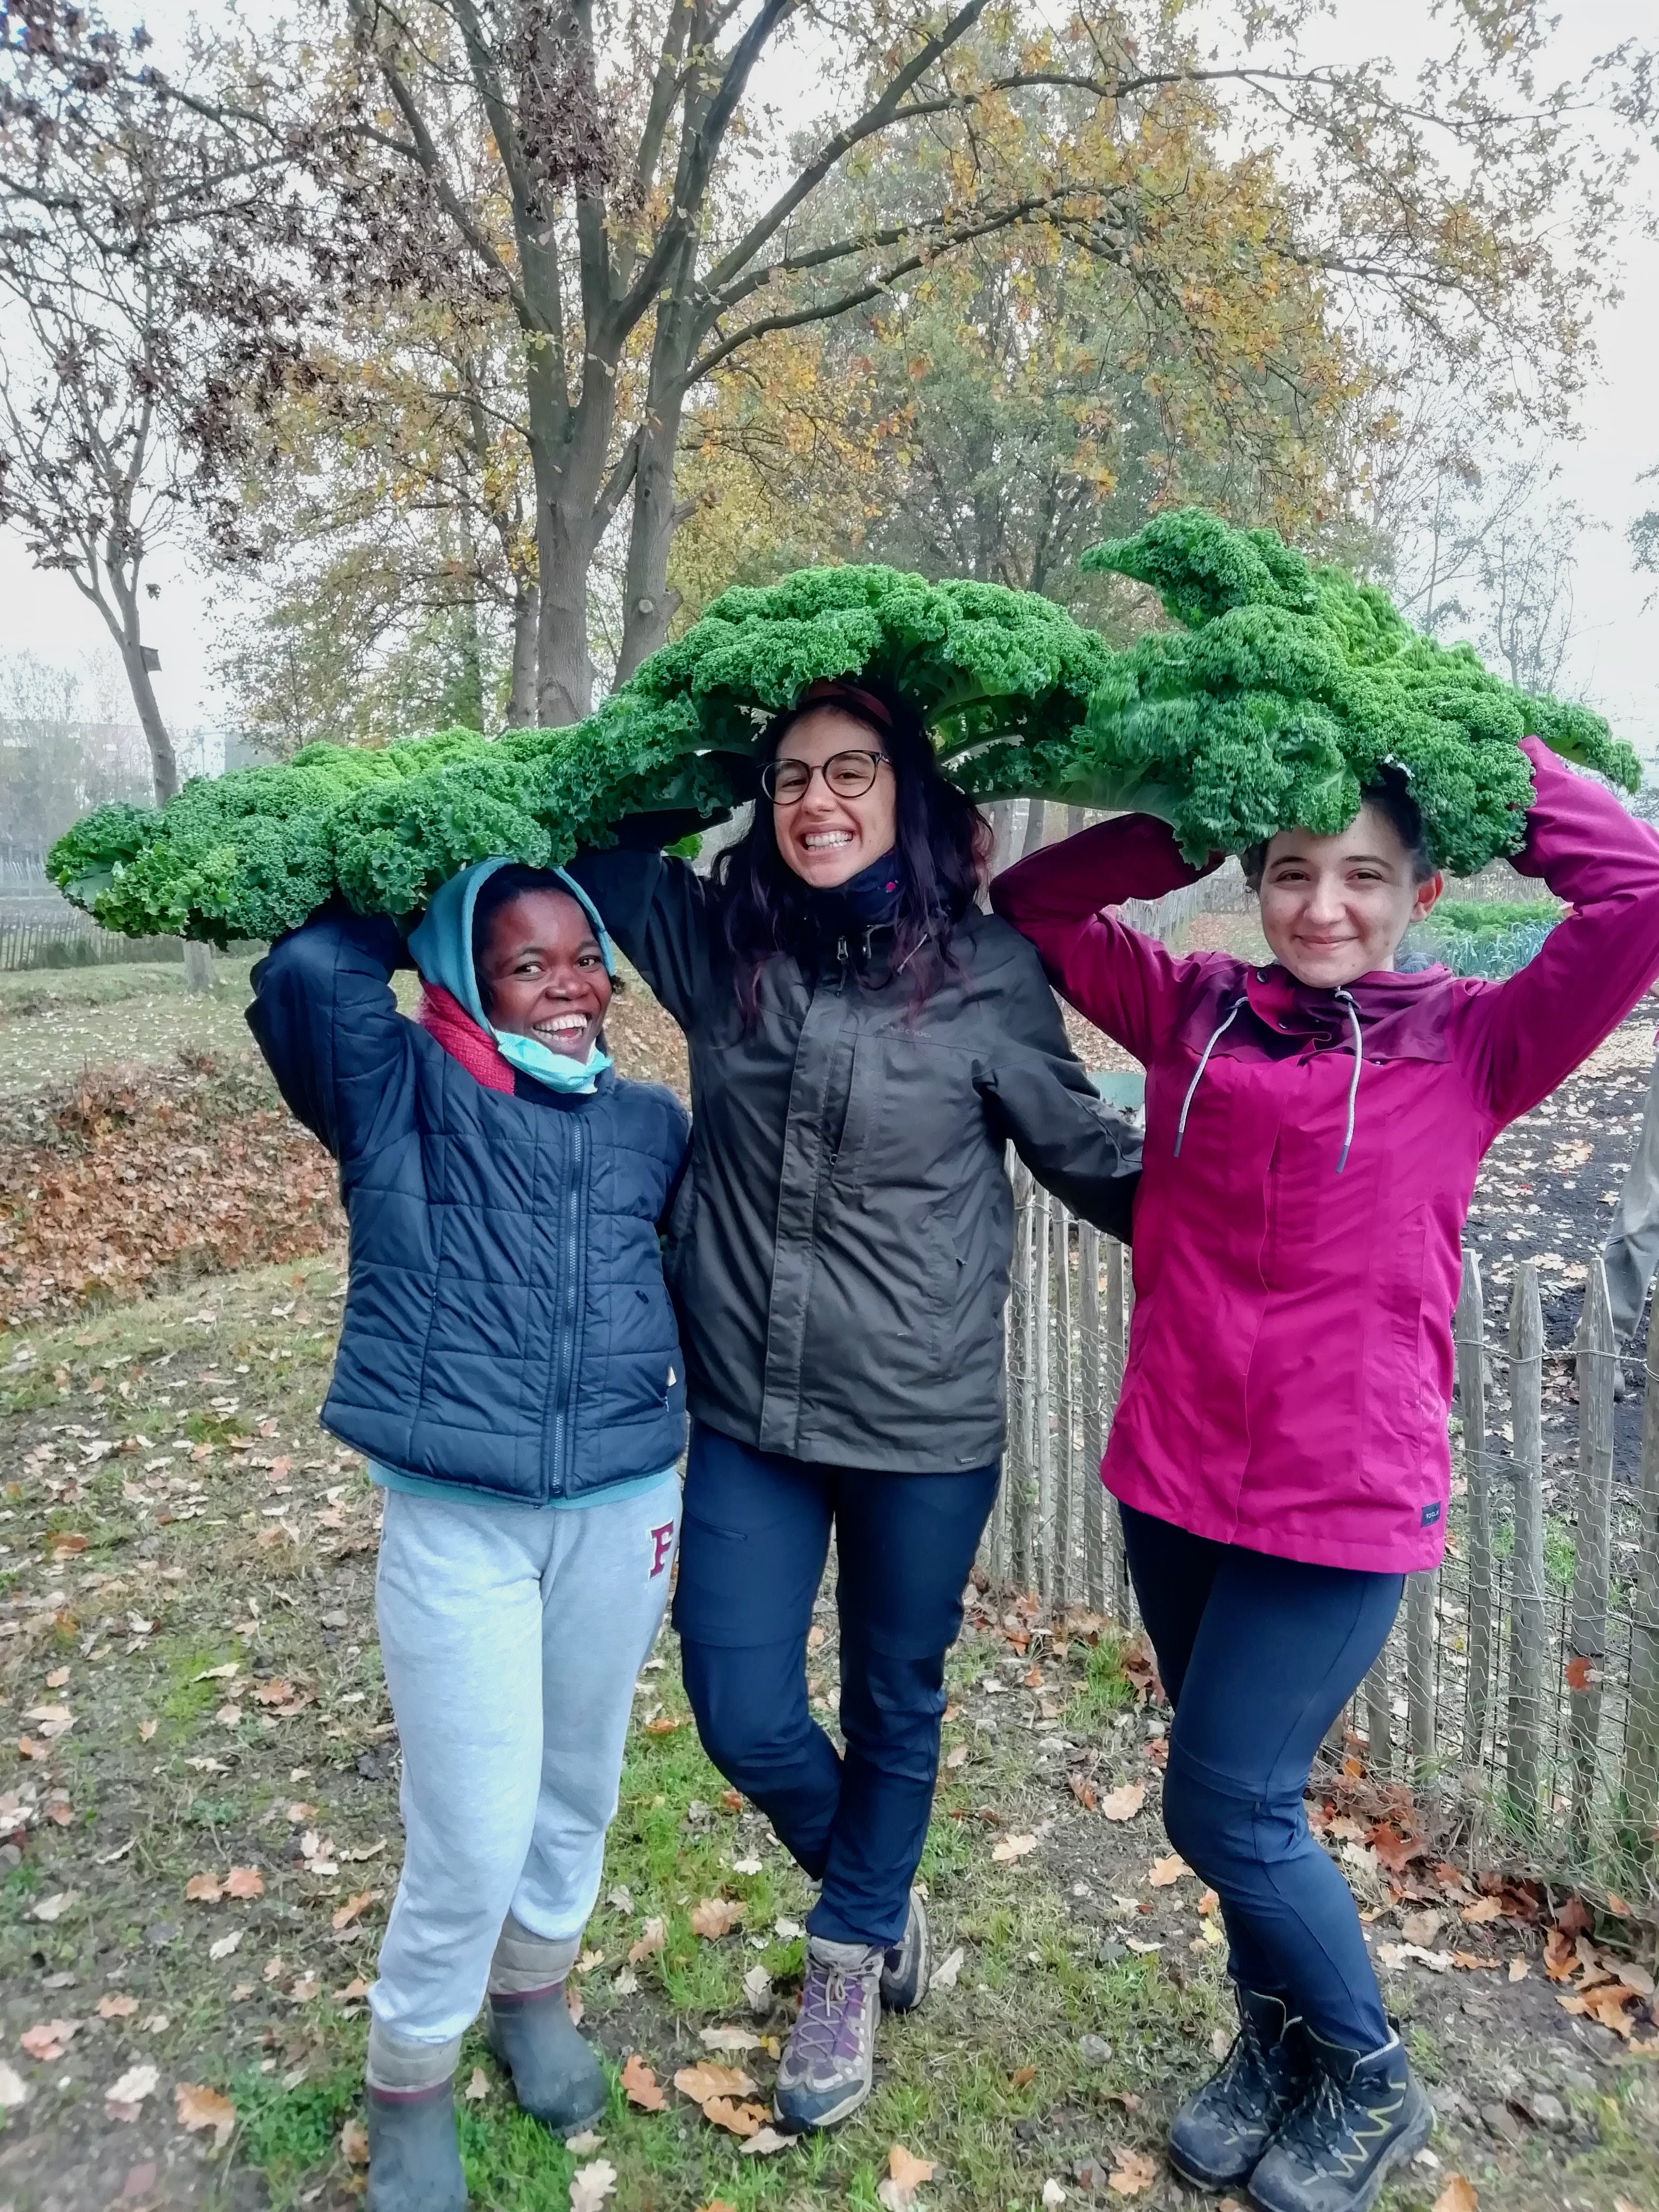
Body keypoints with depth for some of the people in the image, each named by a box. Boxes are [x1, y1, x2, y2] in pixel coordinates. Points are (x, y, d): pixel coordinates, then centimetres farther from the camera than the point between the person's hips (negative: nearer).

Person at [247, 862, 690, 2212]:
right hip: (457, 1523, -3)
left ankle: (535, 1991, 51)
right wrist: (414, 920, -6)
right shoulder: (405, 1100, -6)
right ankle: (410, 2081, 33)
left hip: (623, 1512, 4)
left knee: (579, 1789, 21)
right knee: (475, 1834, 3)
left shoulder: (651, 1125, 4)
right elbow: (310, 971, -23)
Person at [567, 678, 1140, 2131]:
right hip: (749, 1415, 3)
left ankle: (851, 1958, 46)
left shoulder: (987, 972, -10)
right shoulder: (715, 938, -2)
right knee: (744, 1720, 10)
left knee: (896, 1706, 17)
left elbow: (1088, 1154, -1)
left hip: (925, 1425, -2)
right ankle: (882, 1901, 44)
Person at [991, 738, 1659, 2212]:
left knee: (1227, 1809, 3)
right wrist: (1194, 830, -4)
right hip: (1174, 1482, 4)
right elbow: (1031, 902, 6)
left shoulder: (1469, 1046, -5)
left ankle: (1371, 2087, 32)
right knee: (1243, 1800, 19)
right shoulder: (1193, 1012, 2)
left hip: (1345, 1502, -4)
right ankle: (1276, 2050, 46)